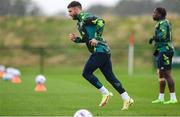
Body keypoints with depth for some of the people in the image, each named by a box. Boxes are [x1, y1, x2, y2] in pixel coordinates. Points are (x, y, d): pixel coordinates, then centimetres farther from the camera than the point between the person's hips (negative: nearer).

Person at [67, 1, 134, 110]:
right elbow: (86, 39, 30)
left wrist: (96, 38, -23)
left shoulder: (85, 17, -8)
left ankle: (105, 93, -1)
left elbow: (101, 21, -23)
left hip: (100, 51, -10)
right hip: (104, 51, 10)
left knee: (86, 73, -5)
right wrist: (76, 39, 13)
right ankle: (127, 99, 6)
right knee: (110, 76, 8)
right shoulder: (80, 22, 22)